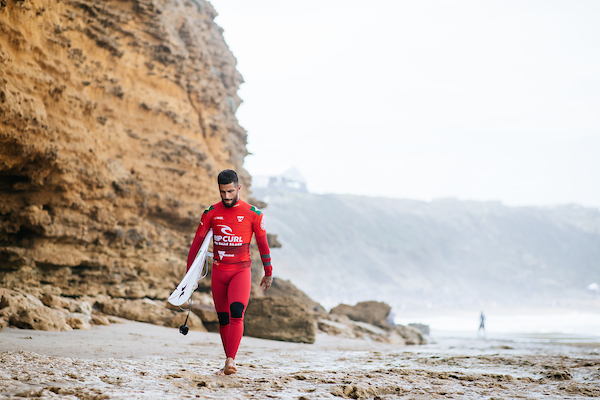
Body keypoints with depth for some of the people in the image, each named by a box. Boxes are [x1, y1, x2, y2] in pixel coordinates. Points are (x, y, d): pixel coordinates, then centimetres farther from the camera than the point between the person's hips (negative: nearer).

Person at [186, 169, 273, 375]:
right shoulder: (211, 213, 3)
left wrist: (268, 273, 12)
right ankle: (228, 364, 17)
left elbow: (263, 243, 7)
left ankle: (231, 360, -25)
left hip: (241, 271, -3)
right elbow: (197, 243, 8)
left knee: (236, 313, -22)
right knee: (223, 319, 6)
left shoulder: (252, 213, -3)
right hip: (218, 272, 3)